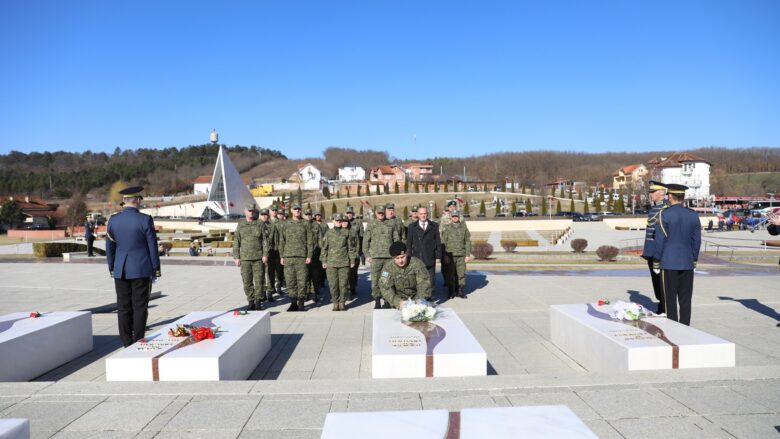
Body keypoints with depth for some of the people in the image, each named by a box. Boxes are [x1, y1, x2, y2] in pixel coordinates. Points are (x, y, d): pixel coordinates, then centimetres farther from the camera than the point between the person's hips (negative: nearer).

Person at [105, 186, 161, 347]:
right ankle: (138, 342, 6)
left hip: (120, 270, 4)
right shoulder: (145, 220, -11)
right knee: (140, 307, 3)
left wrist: (112, 269, 17)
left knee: (123, 307, 9)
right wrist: (156, 268, 0)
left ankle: (126, 343, 15)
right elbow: (153, 246, -8)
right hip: (141, 269, -4)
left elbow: (109, 248, 7)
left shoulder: (113, 220, 1)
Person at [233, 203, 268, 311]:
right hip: (245, 258, 1)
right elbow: (236, 242, 6)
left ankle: (258, 301, 11)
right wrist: (236, 257, 1)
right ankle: (250, 301, 13)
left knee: (259, 280, 0)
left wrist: (265, 254, -6)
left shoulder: (259, 224, 4)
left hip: (258, 257, -1)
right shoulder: (240, 225, 7)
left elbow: (264, 240, 2)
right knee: (247, 281, 3)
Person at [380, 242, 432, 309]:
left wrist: (419, 301, -34)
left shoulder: (417, 263, -14)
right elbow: (386, 288, -21)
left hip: (415, 298, -1)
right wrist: (398, 302, -36)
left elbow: (424, 283, -18)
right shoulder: (388, 268, -12)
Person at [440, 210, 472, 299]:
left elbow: (467, 242, 7)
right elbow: (443, 242, 1)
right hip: (450, 255, -1)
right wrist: (445, 255, -6)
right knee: (451, 275, 2)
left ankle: (461, 291, 11)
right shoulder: (447, 228, 3)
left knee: (461, 274, 0)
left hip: (461, 255, 1)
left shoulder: (464, 227, 7)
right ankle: (452, 292, 12)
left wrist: (468, 255, 1)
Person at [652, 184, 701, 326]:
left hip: (668, 263, -4)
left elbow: (659, 240, -9)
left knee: (670, 299, 1)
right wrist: (693, 261, 18)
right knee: (685, 299, 10)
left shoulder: (664, 214, -9)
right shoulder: (693, 215, 5)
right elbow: (697, 241, 9)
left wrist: (656, 263, -3)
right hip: (687, 264, 4)